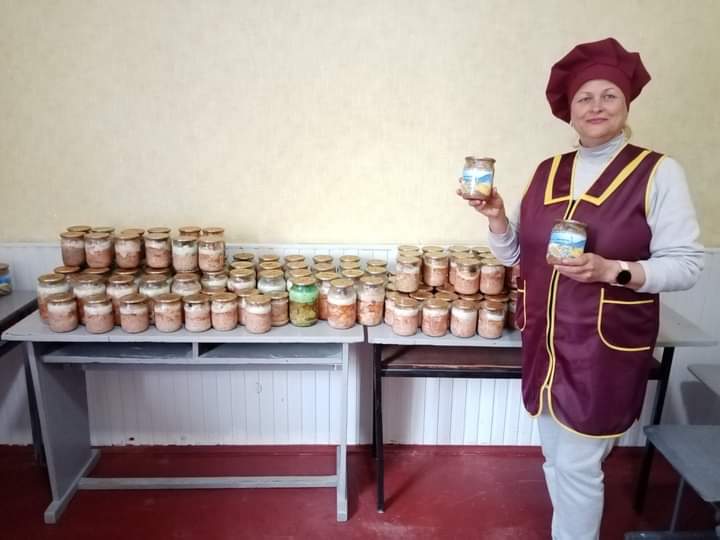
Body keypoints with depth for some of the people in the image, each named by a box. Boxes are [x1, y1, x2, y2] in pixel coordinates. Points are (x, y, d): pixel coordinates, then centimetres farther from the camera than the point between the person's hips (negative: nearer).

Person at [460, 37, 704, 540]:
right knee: (557, 458, 20)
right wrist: (496, 217, -11)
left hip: (605, 348, -5)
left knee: (577, 465, 4)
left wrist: (610, 270, -24)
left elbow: (686, 264, -10)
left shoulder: (659, 172, -8)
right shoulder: (547, 171, 5)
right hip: (546, 341, 5)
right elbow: (516, 254, 8)